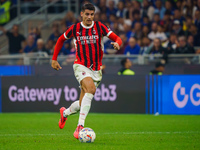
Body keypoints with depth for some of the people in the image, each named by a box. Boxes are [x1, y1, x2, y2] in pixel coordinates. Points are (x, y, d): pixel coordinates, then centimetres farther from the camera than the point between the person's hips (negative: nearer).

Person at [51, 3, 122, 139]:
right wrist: (54, 59, 14)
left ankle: (65, 113, 41)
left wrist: (117, 43, -26)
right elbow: (61, 40, 15)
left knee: (82, 104, 6)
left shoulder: (99, 27, -1)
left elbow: (117, 38, -2)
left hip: (96, 69, 3)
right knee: (91, 88, -33)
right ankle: (80, 126, -35)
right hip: (81, 66, -3)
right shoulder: (75, 28, -1)